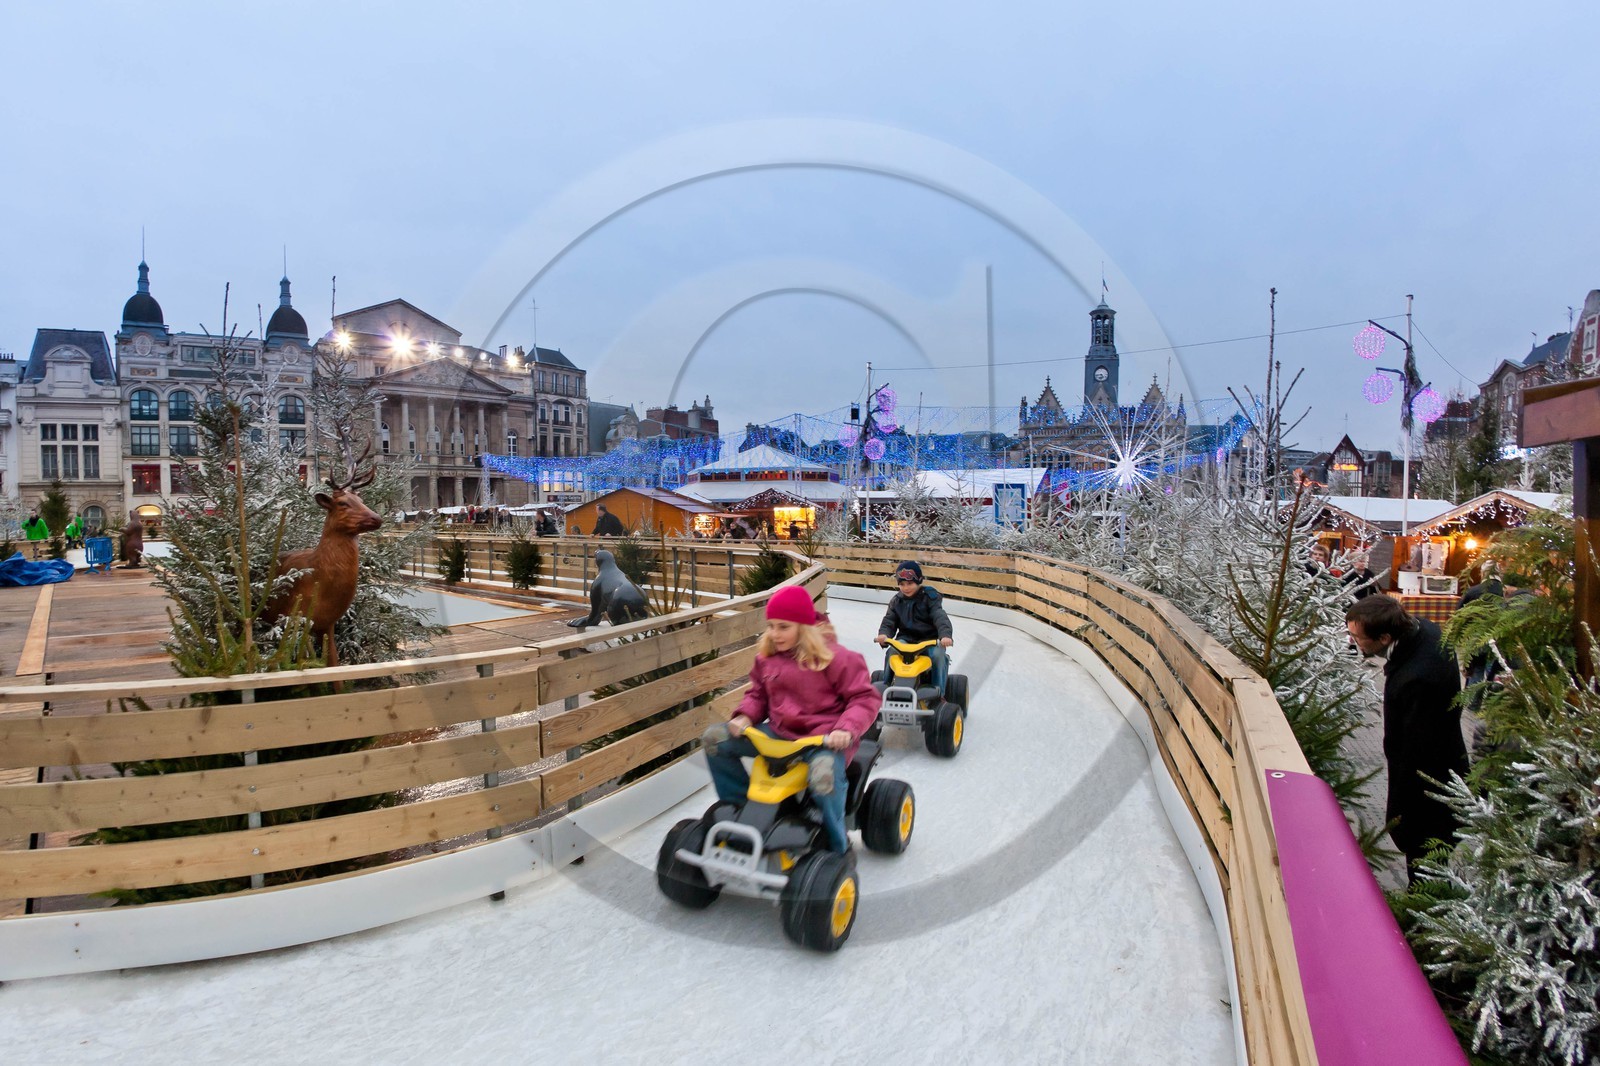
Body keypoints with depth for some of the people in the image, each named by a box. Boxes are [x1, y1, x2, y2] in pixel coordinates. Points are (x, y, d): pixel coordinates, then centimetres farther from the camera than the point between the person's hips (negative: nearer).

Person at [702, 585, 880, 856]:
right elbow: (758, 694, 16)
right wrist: (745, 716, -6)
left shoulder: (834, 658, -11)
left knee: (823, 774, -41)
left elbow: (864, 698, -10)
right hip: (779, 732, 6)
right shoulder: (767, 657, 5)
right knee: (715, 739, -6)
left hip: (825, 737, -6)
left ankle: (838, 849, -12)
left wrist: (846, 729, -26)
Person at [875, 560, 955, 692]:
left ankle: (939, 690, -16)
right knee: (891, 653, -26)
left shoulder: (929, 597, -4)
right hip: (906, 637, 3)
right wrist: (883, 634, -19)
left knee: (938, 654, -31)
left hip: (929, 638, -2)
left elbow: (940, 617, -16)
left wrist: (945, 635, -36)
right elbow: (889, 621, 5)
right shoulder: (897, 601, 8)